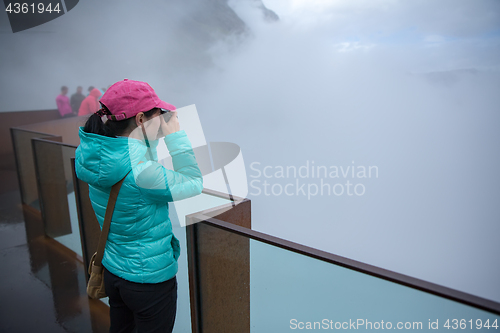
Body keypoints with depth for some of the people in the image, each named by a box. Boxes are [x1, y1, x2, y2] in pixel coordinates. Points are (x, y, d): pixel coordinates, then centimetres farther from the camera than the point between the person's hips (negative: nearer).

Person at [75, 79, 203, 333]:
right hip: (150, 281, -8)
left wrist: (153, 139, 3)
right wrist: (176, 135, -18)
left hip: (112, 271, 8)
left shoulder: (96, 156, -6)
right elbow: (194, 185, -18)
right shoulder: (140, 171, -31)